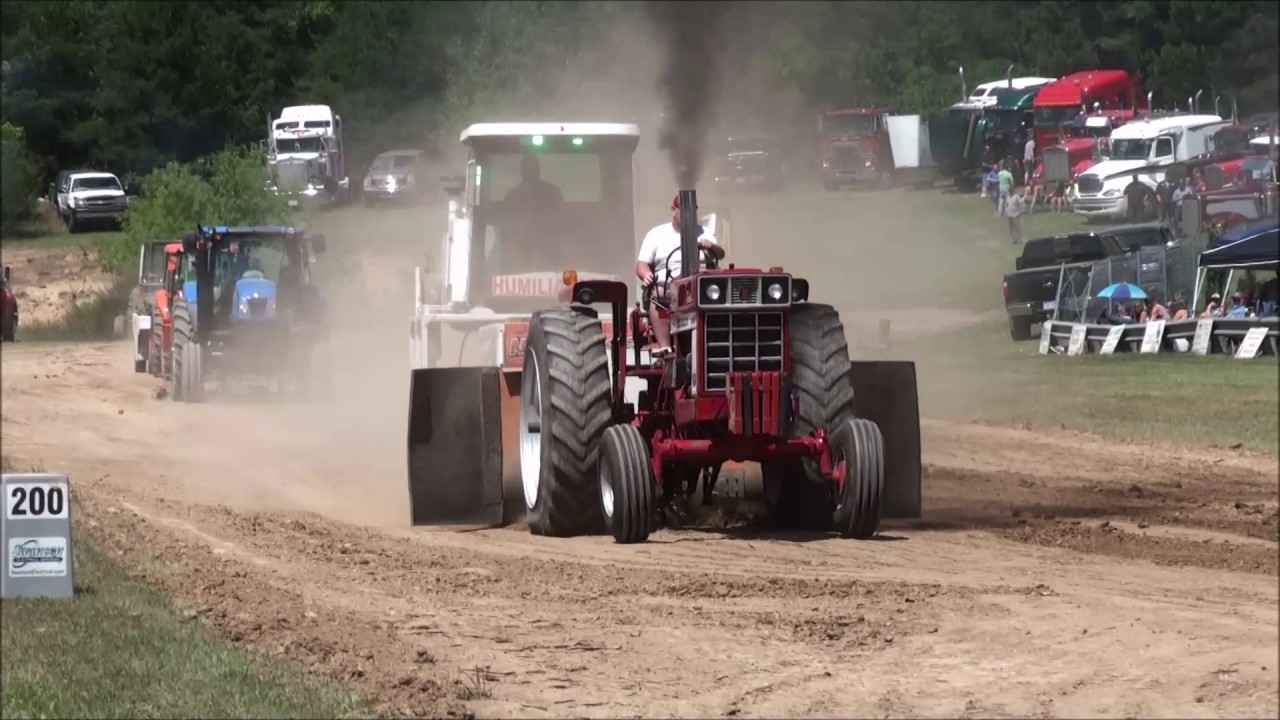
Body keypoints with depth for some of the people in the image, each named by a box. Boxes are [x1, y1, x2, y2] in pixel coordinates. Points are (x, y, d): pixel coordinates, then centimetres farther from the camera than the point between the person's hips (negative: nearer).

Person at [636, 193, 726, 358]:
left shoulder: (702, 233, 16)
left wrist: (711, 246, -22)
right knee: (657, 299, -35)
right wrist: (646, 275, -17)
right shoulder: (656, 234, 13)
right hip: (664, 288, -1)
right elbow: (642, 265, 7)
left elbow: (720, 254, 2)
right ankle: (664, 348, -43)